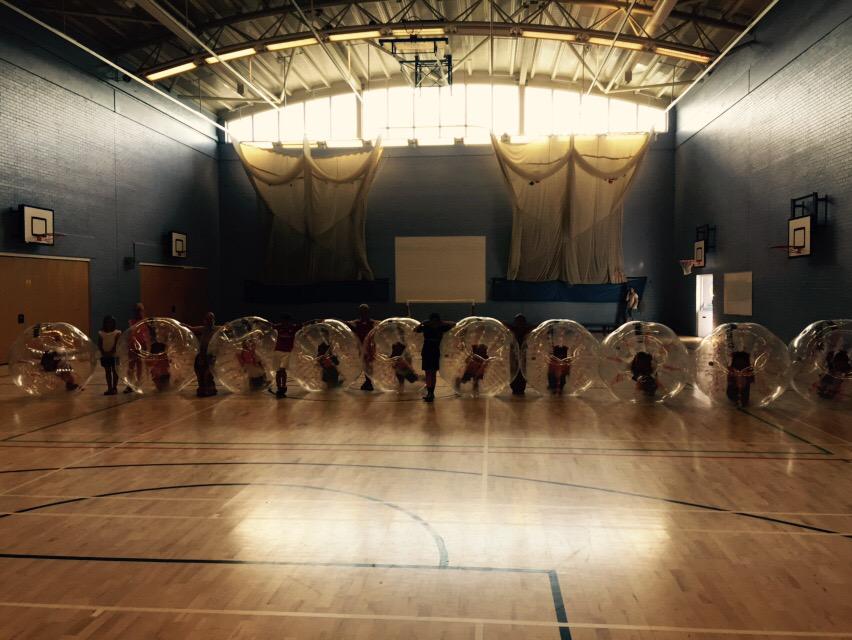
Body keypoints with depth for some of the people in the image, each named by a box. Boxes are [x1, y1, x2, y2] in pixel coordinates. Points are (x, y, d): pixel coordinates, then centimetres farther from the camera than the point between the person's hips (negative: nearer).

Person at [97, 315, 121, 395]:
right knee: (107, 372, 8)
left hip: (114, 355, -3)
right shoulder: (101, 333, 4)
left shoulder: (117, 333, -5)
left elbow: (117, 344, -12)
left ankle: (114, 388, 8)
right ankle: (109, 388, 12)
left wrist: (111, 352, -21)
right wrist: (103, 352, -13)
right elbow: (99, 344, 1)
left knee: (114, 371, 2)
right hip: (105, 355, 3)